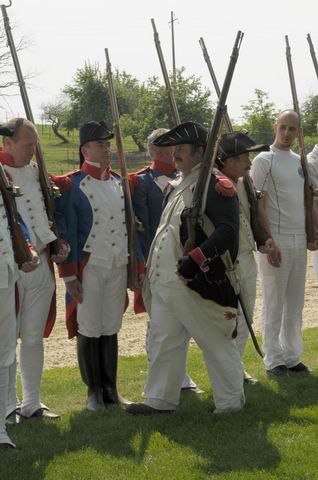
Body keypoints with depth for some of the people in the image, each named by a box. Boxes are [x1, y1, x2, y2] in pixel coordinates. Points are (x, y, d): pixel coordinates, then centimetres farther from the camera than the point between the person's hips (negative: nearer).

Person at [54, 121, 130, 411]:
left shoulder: (120, 183, 10)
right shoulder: (72, 186, -7)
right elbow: (66, 233, -9)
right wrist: (70, 275, -12)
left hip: (118, 267, 5)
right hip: (89, 268, -5)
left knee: (111, 329, 10)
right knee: (89, 331, 2)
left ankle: (111, 388, 18)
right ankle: (94, 390, 13)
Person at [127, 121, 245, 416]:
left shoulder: (215, 185, -12)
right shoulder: (176, 187, 15)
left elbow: (227, 229, -22)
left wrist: (195, 259, -29)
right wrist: (152, 268, 21)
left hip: (196, 282, -9)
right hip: (164, 279, 9)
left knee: (216, 342, 4)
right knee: (163, 340, 12)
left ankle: (230, 401, 16)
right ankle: (160, 399, 22)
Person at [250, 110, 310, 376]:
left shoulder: (300, 161, 13)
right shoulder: (264, 161, -7)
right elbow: (258, 205, -11)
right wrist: (268, 243, -16)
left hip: (299, 241, 6)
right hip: (276, 241, -6)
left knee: (295, 303, 10)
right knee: (274, 302, -1)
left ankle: (291, 356, 19)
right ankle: (273, 360, 7)